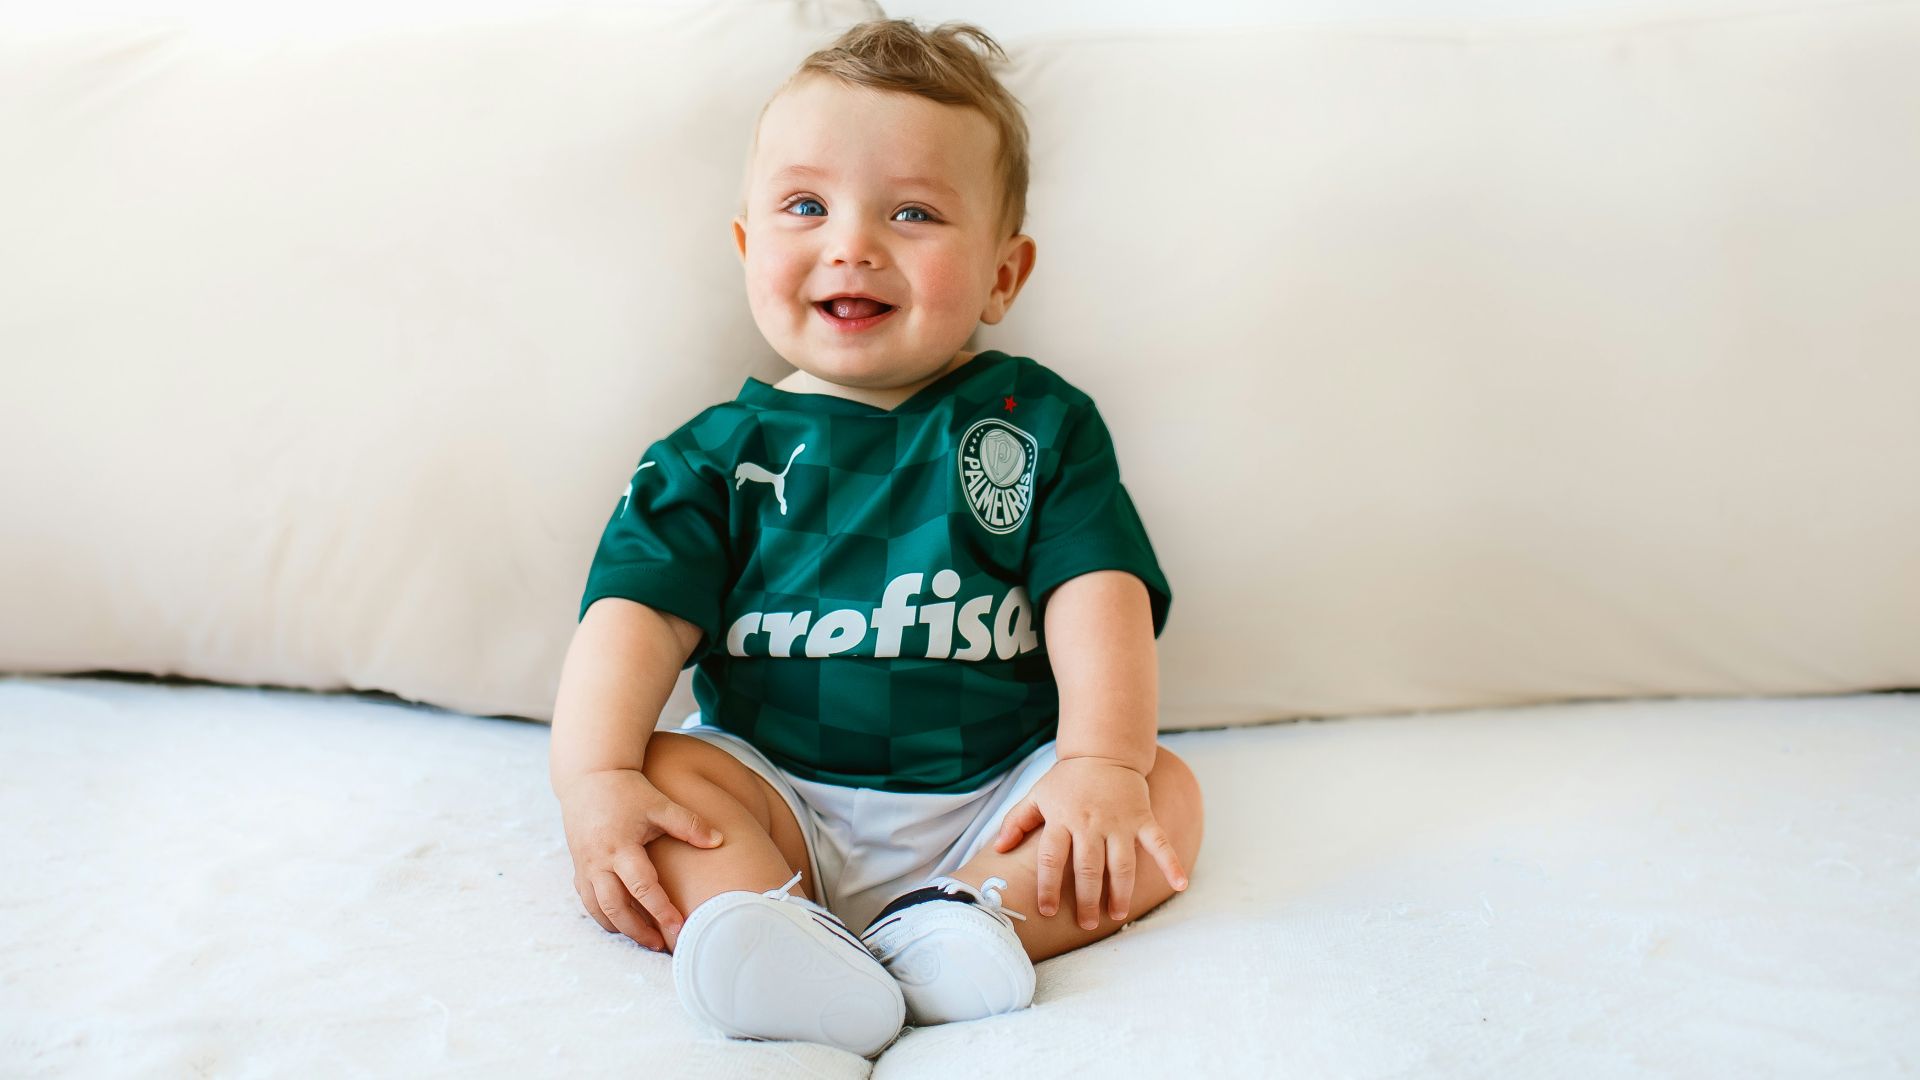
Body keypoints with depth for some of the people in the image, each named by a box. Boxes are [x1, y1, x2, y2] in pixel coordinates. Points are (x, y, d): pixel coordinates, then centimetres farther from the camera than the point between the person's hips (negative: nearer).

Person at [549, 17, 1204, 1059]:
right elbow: (640, 608, -4)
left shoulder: (1042, 423, 7)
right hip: (776, 798, 0)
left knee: (1165, 793, -20)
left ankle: (963, 917, -39)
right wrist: (595, 779, -21)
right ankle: (770, 935, -47)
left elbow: (1097, 592, -3)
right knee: (660, 768, -24)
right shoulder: (724, 451, 6)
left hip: (990, 804, 1)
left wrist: (1102, 764, -20)